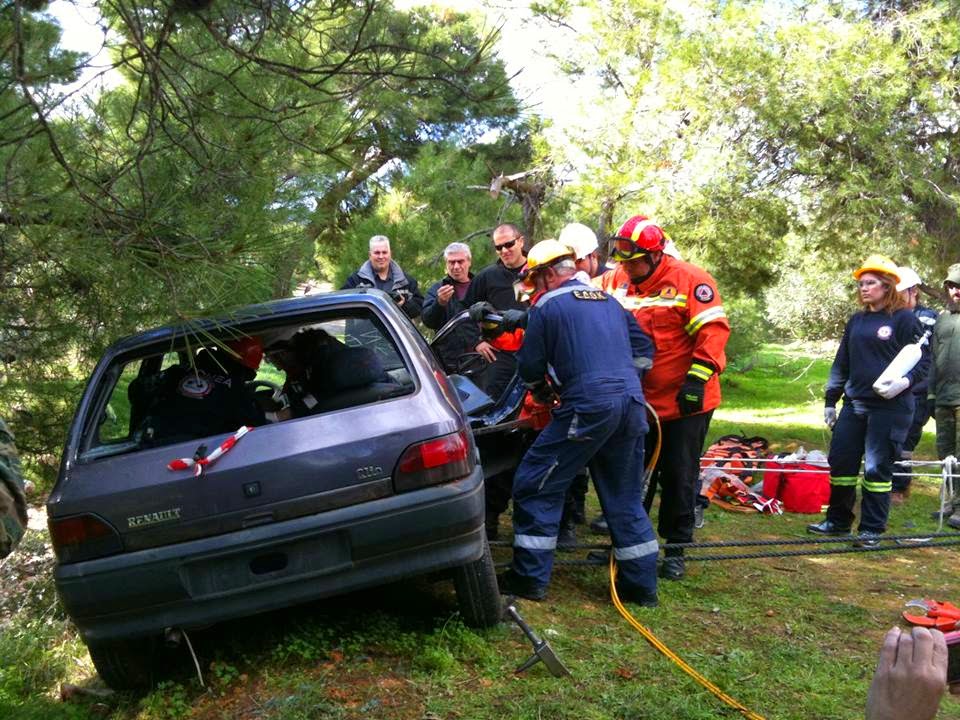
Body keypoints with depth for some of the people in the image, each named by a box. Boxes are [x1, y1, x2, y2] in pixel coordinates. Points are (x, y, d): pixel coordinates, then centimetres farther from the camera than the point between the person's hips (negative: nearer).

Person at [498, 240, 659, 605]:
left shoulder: (547, 306, 1)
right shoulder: (609, 300, 20)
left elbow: (531, 369, 5)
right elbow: (644, 349, 23)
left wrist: (539, 388, 26)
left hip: (588, 406, -7)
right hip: (632, 404, 7)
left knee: (536, 485, 5)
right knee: (625, 496, 17)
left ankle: (530, 578, 8)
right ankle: (641, 585, 22)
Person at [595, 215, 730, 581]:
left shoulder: (690, 280, -13)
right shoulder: (615, 281, 2)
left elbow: (714, 329, -17)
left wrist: (698, 375, -22)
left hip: (685, 402, -5)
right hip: (637, 400, 5)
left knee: (679, 476, 5)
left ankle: (675, 548, 18)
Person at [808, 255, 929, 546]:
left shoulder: (904, 319, -3)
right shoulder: (856, 321, 14)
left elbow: (923, 361, -3)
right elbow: (841, 364, 18)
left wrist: (905, 381, -22)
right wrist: (830, 401, 16)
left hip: (890, 407, -6)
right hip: (854, 405, 6)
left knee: (877, 468, -2)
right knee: (840, 461, 6)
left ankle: (872, 529, 10)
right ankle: (838, 521, 21)